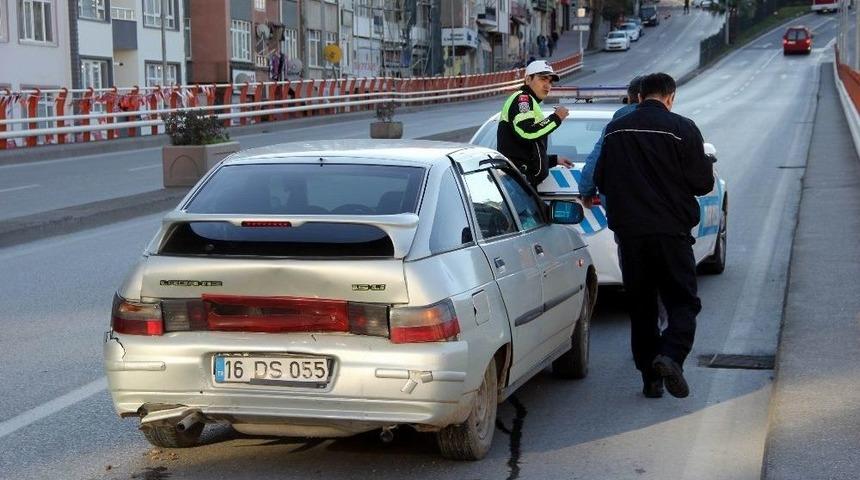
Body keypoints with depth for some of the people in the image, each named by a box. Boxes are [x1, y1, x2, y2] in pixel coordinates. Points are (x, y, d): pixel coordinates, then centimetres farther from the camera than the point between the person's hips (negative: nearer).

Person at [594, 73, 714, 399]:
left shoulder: (615, 130, 7)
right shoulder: (682, 129, -6)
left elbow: (600, 180, 15)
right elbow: (703, 183, -5)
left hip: (629, 231, 4)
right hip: (671, 231, -3)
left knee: (640, 305, 12)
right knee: (683, 301, 4)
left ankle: (650, 377, 13)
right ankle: (671, 355, -21)